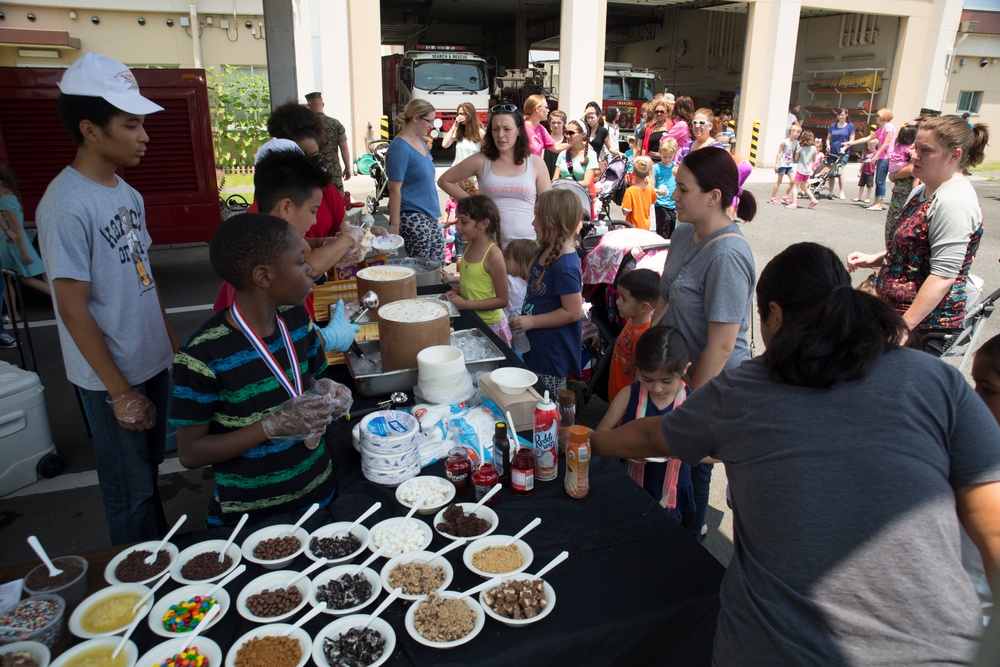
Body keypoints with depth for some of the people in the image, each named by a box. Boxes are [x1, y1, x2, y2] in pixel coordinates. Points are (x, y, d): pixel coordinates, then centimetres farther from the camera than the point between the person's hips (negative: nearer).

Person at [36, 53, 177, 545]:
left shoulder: (126, 193, 5)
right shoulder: (67, 205, -21)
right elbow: (73, 309, -20)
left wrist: (173, 346, 13)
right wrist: (121, 392, -17)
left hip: (153, 362, 8)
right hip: (113, 378, -8)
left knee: (150, 467, 23)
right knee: (130, 489, 10)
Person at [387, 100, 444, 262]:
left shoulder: (420, 143, 13)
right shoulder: (399, 148, -15)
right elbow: (394, 189, -17)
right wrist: (394, 225, -18)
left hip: (430, 216, 9)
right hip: (412, 218, -9)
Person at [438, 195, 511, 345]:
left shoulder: (494, 254, -21)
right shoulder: (468, 246, 1)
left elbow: (502, 300, -18)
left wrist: (465, 304, -21)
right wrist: (454, 279, 1)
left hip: (488, 324, -7)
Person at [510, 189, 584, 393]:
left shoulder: (565, 267, -26)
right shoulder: (545, 251, 5)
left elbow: (572, 312, -25)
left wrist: (532, 321, -21)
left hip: (552, 352, -10)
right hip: (535, 344, 10)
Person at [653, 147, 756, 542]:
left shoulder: (727, 255, -26)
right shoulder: (684, 234, 2)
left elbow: (721, 345, -25)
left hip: (710, 386, -8)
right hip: (674, 372, 8)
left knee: (690, 468, 10)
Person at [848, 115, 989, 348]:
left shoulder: (955, 201, -20)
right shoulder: (923, 191, 11)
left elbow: (943, 276, -24)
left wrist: (901, 328, -25)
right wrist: (873, 259, 8)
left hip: (924, 323, -9)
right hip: (892, 309, 9)